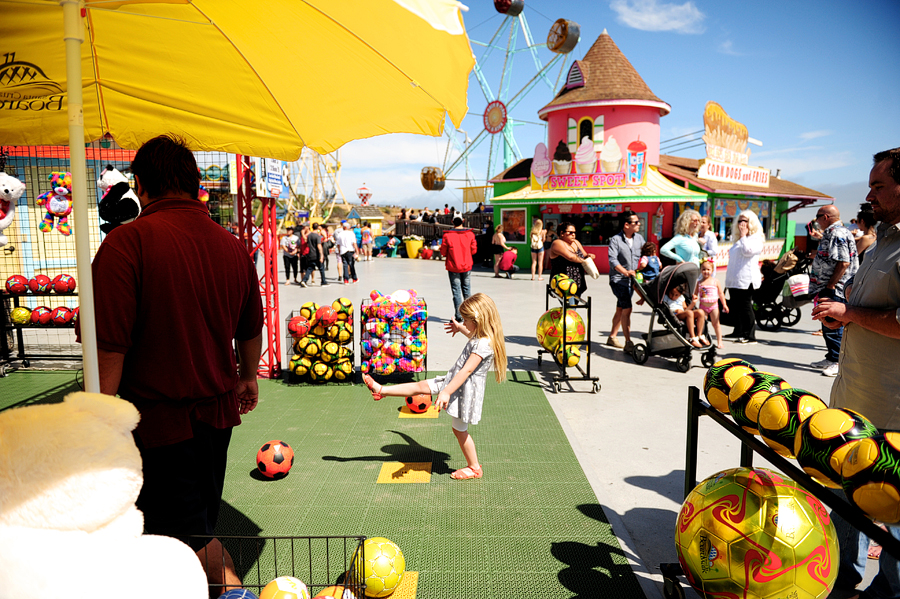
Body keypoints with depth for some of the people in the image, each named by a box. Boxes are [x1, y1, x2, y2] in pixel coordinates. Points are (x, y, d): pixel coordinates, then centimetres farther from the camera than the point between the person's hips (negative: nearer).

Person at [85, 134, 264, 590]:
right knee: (202, 524, 25)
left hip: (160, 418, -6)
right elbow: (251, 329, 12)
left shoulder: (127, 242, -17)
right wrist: (246, 378, 28)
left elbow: (110, 343, -21)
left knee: (188, 539, 9)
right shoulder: (233, 246, 1)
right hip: (219, 410, 6)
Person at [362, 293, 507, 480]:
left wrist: (446, 392, -35)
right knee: (421, 386, 10)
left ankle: (474, 468, 24)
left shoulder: (484, 344, -27)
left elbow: (467, 370, -33)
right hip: (455, 381, 9)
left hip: (465, 389, -9)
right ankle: (381, 391, 20)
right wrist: (460, 329, 32)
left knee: (459, 429, 6)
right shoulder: (480, 337, 3)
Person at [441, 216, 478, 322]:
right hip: (467, 266, 3)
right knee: (467, 289, 15)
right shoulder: (470, 234, -2)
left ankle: (458, 316, -3)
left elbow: (443, 252, -5)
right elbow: (474, 250, 3)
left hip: (453, 267, -2)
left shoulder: (447, 235, -10)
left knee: (456, 291, 1)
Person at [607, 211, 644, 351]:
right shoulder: (615, 240, -9)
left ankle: (612, 337, 28)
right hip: (618, 279, -6)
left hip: (631, 280, 7)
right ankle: (628, 342, -13)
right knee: (627, 309, -16)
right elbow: (612, 260, -19)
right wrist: (626, 272, -33)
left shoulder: (639, 238, 9)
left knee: (620, 310, 15)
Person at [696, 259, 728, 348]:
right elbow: (695, 294, 7)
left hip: (713, 306, 0)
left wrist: (724, 305, 2)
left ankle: (719, 341, 9)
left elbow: (721, 294, 4)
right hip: (703, 306, 0)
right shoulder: (699, 283, 1)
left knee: (716, 324, 4)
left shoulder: (716, 281, 0)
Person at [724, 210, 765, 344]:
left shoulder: (757, 238, -3)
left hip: (746, 280, -9)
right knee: (735, 306, 13)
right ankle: (738, 331, 24)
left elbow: (748, 251, -22)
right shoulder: (738, 239, 22)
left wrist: (744, 235, -14)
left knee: (746, 306, -9)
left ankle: (751, 335, -6)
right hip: (734, 279, 9)